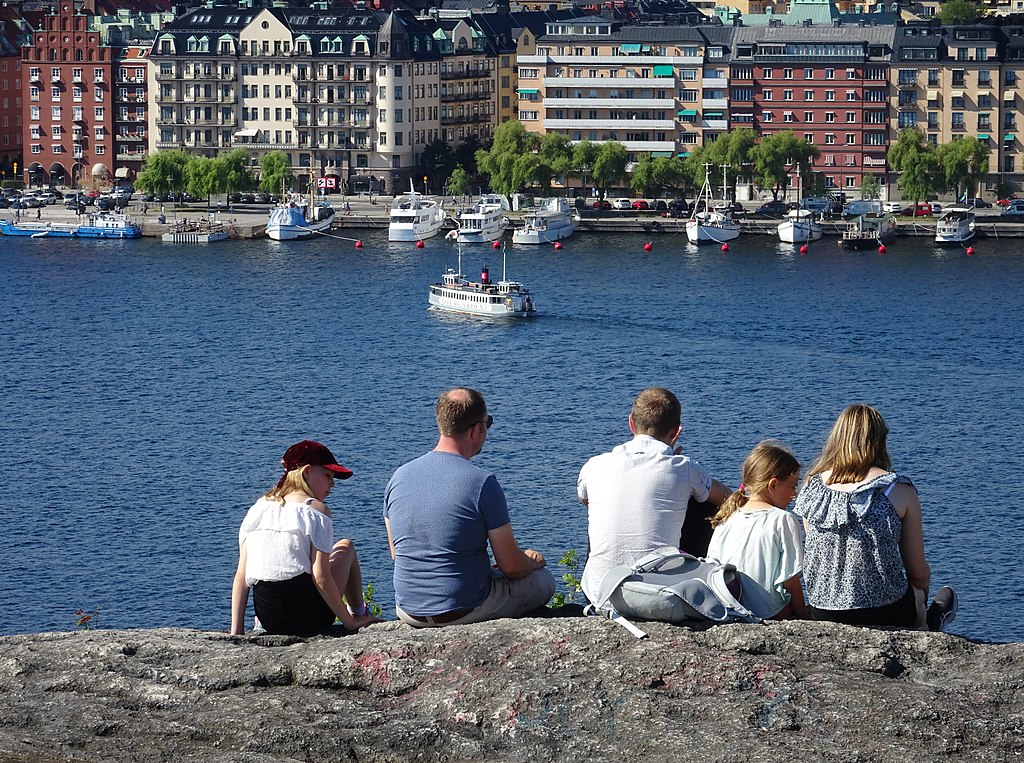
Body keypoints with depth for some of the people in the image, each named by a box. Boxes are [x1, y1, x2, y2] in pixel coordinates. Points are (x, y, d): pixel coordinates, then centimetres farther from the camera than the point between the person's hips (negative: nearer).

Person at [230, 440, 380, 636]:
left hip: (267, 620, 5)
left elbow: (241, 576, 4)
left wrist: (236, 631, 5)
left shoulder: (258, 508, 8)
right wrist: (349, 622, -5)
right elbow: (321, 577, -14)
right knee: (345, 547, 25)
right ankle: (359, 616, 36)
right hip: (308, 618, -5)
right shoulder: (316, 509, -6)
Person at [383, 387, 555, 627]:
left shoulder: (399, 477, 0)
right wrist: (532, 562, 13)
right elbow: (512, 567, -12)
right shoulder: (482, 482, -17)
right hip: (466, 612, -5)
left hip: (409, 612, 5)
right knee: (544, 579, 20)